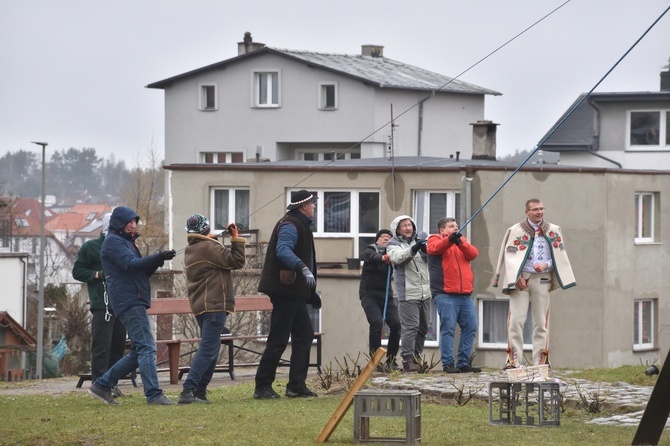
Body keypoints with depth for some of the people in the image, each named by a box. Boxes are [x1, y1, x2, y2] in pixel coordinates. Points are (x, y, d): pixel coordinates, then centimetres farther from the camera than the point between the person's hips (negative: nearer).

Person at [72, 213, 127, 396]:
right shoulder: (90, 247, 3)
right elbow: (77, 271, 2)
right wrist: (98, 274, -12)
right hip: (101, 304, -6)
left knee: (118, 346, 5)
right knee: (102, 345, -10)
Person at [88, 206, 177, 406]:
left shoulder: (126, 242, 25)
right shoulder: (113, 242, -5)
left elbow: (143, 271, 22)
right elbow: (131, 264, -20)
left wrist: (157, 260, 3)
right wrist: (158, 258, -28)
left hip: (137, 303, 10)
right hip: (129, 301, -10)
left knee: (139, 351, 11)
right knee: (146, 347, -16)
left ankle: (102, 385, 15)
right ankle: (154, 395, -20)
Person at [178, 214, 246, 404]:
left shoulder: (190, 251, 16)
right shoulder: (209, 247, -12)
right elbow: (236, 261, -15)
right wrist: (236, 239, -7)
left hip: (200, 306, 10)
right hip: (214, 304, -10)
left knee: (210, 349, 15)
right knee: (208, 350, -12)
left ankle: (199, 392, 10)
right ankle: (188, 391, -21)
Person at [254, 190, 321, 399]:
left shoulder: (299, 225, 19)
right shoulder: (290, 225, -13)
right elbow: (283, 250, -32)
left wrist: (311, 293, 28)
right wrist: (303, 268, -46)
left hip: (295, 291, 11)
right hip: (285, 290, -11)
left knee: (304, 333, 10)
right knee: (279, 339, -7)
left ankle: (297, 385, 13)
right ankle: (263, 386, -2)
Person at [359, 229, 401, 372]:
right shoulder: (370, 250, 2)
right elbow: (371, 257, -22)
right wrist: (383, 258, -44)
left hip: (386, 295, 4)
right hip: (370, 295, -4)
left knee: (396, 324, -9)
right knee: (377, 323, -21)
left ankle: (391, 361, 4)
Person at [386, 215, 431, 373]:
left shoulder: (421, 238, 10)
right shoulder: (393, 244, 0)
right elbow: (397, 257, -21)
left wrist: (427, 249, -28)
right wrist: (413, 249, -37)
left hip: (425, 293, 5)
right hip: (408, 295, -5)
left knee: (423, 327, 14)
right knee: (410, 327, -11)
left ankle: (417, 356, 28)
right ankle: (407, 360, -7)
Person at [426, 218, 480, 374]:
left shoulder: (462, 241, 23)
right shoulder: (435, 239, 10)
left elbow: (473, 253, 4)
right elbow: (433, 248, -14)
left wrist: (460, 243, -16)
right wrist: (449, 240, -32)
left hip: (465, 295, 6)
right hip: (445, 295, -6)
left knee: (470, 327, 3)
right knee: (448, 328, -10)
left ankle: (463, 362, 9)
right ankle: (448, 363, -8)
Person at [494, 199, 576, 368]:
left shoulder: (553, 231, 9)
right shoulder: (516, 231, 2)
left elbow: (559, 256, 10)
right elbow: (510, 256, -2)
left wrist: (546, 265, -8)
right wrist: (516, 278, -13)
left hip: (542, 280, 2)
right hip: (521, 279, -2)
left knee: (541, 322, 3)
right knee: (516, 320, -9)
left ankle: (540, 361, 6)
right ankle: (513, 360, -8)